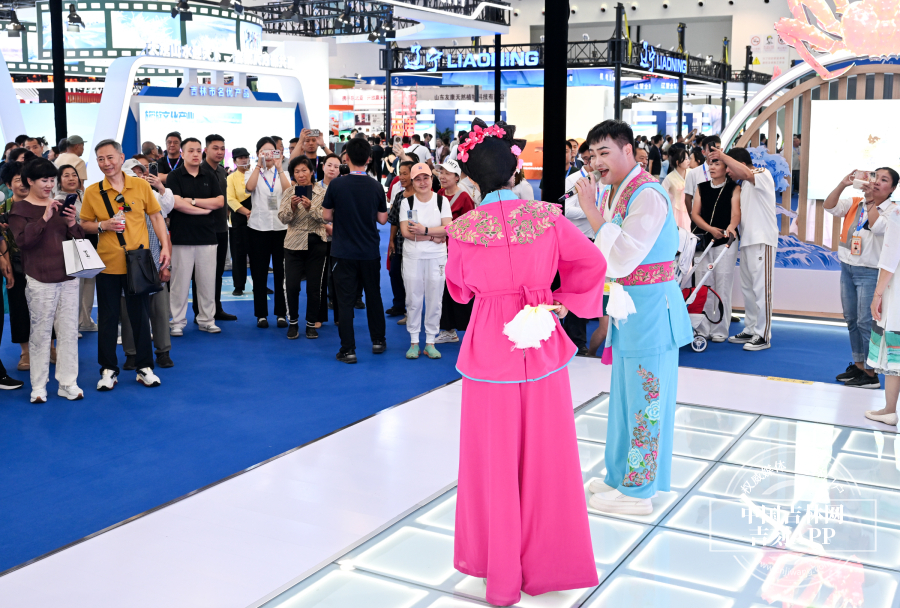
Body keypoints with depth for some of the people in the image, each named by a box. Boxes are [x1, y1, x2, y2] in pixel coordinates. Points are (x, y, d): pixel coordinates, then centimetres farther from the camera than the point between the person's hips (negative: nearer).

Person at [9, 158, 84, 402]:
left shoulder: (60, 206, 15)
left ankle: (68, 384, 11)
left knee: (69, 332, 4)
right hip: (40, 281, -5)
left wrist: (72, 223, -6)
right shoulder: (20, 209, 0)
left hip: (68, 278, 5)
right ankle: (38, 387, 7)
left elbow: (79, 240, 14)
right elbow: (23, 240, -14)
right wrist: (45, 217, -21)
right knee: (41, 333, -2)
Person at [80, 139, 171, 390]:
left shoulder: (141, 185, 0)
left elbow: (156, 217, 6)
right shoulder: (92, 192, 0)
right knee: (108, 317, 7)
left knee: (141, 315, 8)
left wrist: (165, 246, -2)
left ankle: (145, 367, 20)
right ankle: (108, 369, 18)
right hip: (107, 263, 0)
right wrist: (103, 225, -13)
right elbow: (85, 224, 7)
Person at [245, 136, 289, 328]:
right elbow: (249, 187, -16)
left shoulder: (283, 174, 9)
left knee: (281, 272, 3)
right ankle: (261, 314, 12)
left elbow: (288, 191, -12)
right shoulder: (252, 173, 7)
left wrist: (279, 168, -16)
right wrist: (259, 165, -16)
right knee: (259, 273, 3)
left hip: (281, 227, 1)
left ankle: (281, 313, 11)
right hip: (258, 227, 0)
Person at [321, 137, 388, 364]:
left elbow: (326, 216, -3)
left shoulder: (336, 185, -11)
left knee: (345, 301, 3)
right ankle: (378, 341, 27)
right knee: (373, 296, 17)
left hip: (343, 252, -2)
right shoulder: (376, 186, -5)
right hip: (370, 252, 2)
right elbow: (382, 219, 0)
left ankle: (348, 350, 3)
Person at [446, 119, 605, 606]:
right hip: (542, 348, 1)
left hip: (490, 350, -1)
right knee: (544, 457, 15)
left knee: (495, 460, 12)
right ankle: (547, 563, 29)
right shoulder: (547, 217, -9)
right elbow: (593, 263, 2)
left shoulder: (463, 230, -11)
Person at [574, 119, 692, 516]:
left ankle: (638, 492, 13)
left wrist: (592, 211, -23)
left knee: (644, 400, 1)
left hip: (650, 308, -10)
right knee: (627, 396, 19)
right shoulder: (622, 192, 10)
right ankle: (621, 476, 34)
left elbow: (620, 261, -25)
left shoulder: (647, 196, -20)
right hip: (631, 306, 10)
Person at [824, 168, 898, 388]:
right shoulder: (855, 203, 9)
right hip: (847, 268, 6)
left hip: (870, 273, -6)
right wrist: (843, 184, -13)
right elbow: (830, 207, -1)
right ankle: (858, 365, 25)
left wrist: (870, 200, -20)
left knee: (866, 323, -8)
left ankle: (871, 374, -1)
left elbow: (878, 227, -25)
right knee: (851, 320, 13)